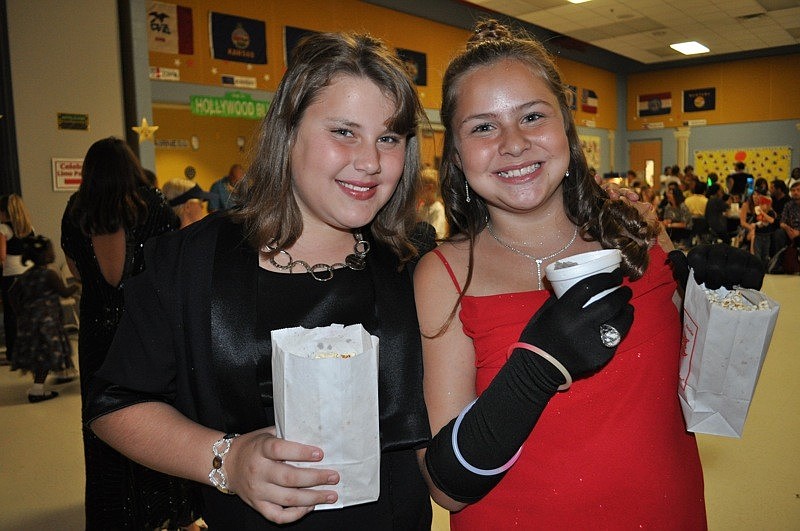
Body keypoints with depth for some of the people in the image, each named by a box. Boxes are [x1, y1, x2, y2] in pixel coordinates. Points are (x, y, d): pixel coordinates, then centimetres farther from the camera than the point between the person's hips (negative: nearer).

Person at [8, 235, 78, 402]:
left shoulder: (26, 275, 9)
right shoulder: (49, 274, -13)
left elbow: (12, 293, 11)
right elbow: (65, 292, -7)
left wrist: (20, 312, 15)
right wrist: (77, 285, 10)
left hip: (28, 319, 8)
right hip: (46, 321, -8)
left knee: (35, 354, 15)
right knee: (46, 354, -2)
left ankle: (37, 387, 24)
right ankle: (37, 390, -3)